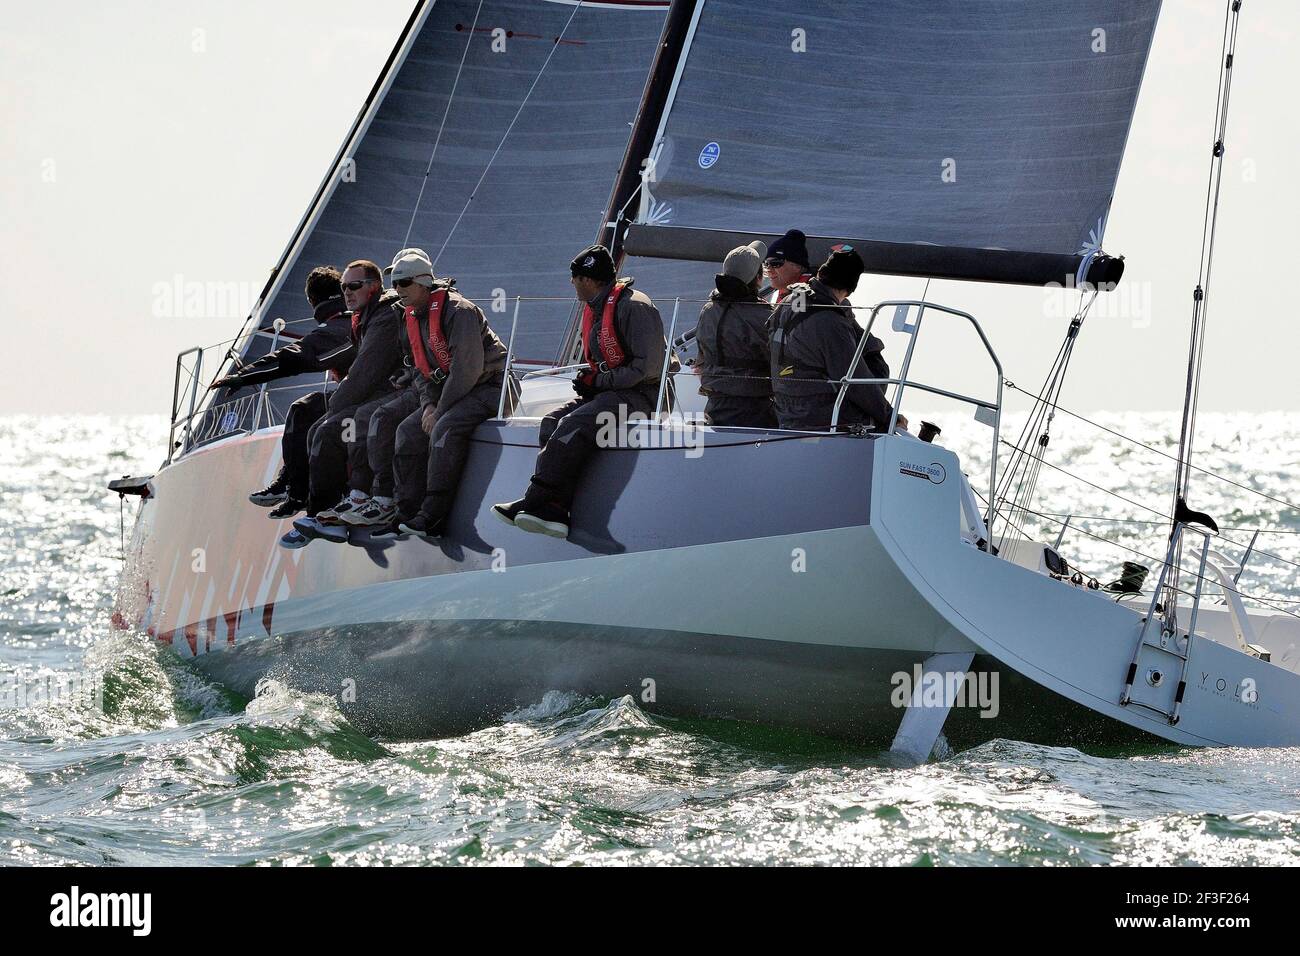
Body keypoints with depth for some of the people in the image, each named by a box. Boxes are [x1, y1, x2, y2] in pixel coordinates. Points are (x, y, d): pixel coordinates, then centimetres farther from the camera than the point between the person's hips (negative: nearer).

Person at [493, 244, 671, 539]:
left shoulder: (633, 307, -15)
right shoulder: (593, 309, 15)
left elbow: (647, 367, -20)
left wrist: (599, 382, -15)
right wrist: (589, 380, 3)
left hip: (643, 397, -10)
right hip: (609, 393, 10)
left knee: (574, 426, -26)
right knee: (552, 423, -8)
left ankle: (536, 501, -25)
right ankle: (555, 511, -20)